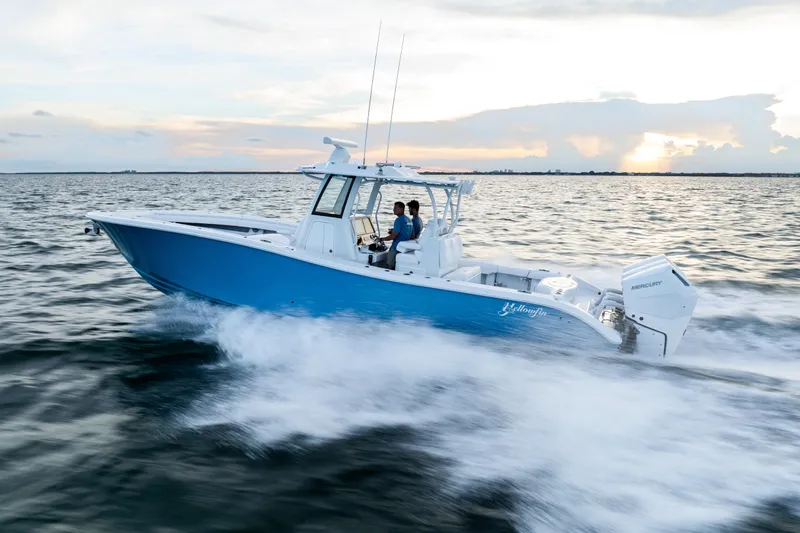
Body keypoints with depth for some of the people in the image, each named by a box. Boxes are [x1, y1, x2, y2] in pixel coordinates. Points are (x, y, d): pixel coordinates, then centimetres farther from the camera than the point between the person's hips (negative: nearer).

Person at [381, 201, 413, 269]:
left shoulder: (399, 220, -17)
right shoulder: (409, 220, 11)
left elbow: (393, 236, -19)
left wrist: (381, 239, -7)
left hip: (397, 248, -9)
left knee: (390, 266, -3)